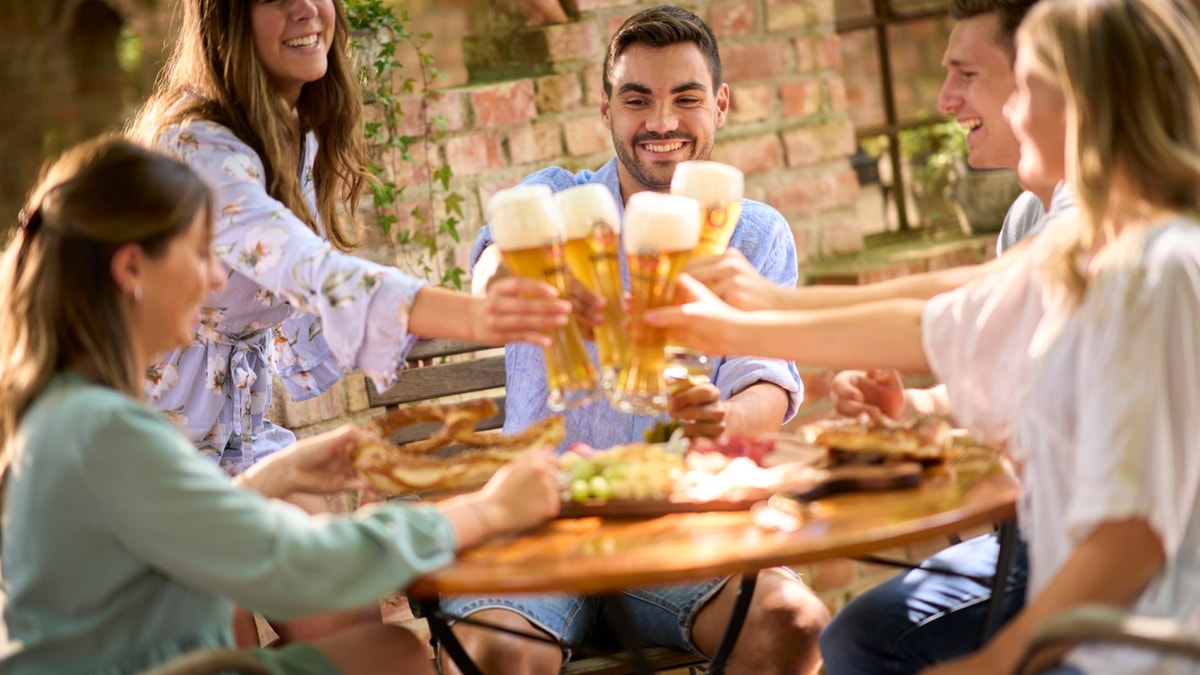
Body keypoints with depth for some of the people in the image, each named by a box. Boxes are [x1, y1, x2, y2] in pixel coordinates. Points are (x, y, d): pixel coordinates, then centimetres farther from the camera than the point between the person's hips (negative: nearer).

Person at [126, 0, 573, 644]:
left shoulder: (305, 142, 4)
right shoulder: (196, 143, -23)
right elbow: (307, 271, -42)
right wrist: (471, 315, -56)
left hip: (244, 429, 7)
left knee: (353, 627, -6)